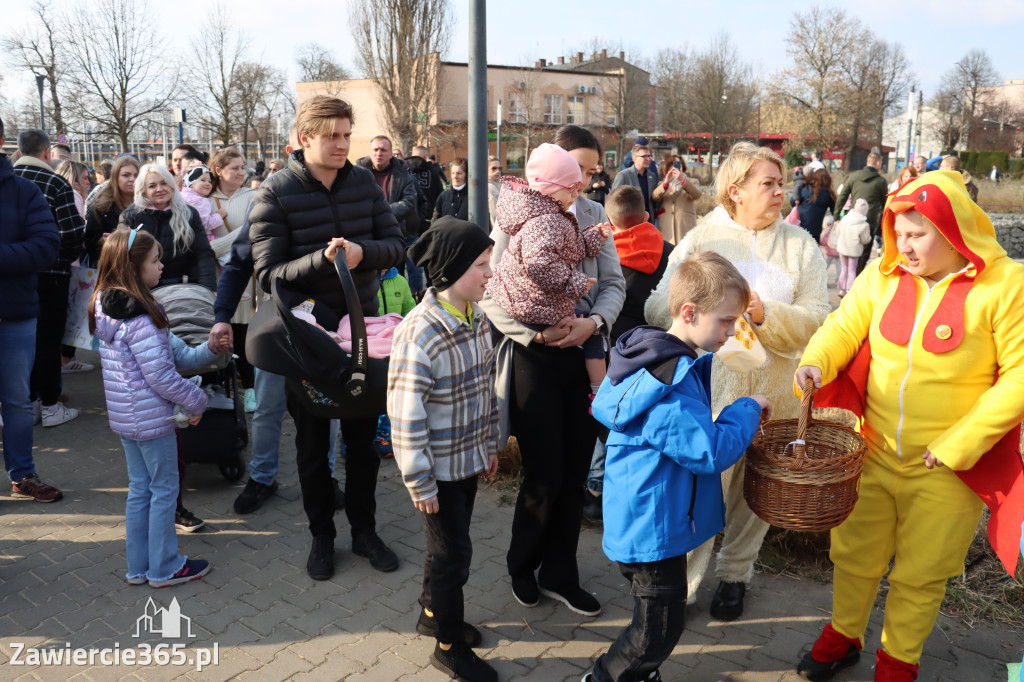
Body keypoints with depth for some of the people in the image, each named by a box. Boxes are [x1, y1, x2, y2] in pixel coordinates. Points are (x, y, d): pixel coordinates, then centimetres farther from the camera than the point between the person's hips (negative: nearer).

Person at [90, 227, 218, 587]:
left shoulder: (106, 308, 7)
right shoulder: (139, 319, -24)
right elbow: (161, 376, -22)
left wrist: (209, 349, -3)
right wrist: (196, 400, -8)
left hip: (124, 418, 9)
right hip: (152, 419, -9)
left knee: (139, 489, 18)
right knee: (164, 490, 6)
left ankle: (139, 567, 29)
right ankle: (165, 568, 19)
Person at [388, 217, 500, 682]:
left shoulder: (477, 317, -1)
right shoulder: (419, 332, -25)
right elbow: (406, 416, -23)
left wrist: (490, 446, 15)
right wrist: (421, 485, -17)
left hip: (469, 460, 7)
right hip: (439, 469, -7)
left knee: (448, 544, 23)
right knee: (453, 554, 7)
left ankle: (433, 613, 47)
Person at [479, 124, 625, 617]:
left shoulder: (593, 215, 9)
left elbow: (613, 283, 7)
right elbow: (490, 293, -8)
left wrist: (594, 322, -12)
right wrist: (536, 332, -18)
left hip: (583, 352, 4)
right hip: (533, 357, -4)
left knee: (575, 472, 9)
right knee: (545, 475, 0)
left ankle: (559, 575, 28)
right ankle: (522, 567, 29)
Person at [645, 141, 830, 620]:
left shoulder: (800, 244, 5)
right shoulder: (700, 239, 2)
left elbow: (816, 318, -4)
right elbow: (658, 307, -5)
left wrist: (765, 314, -20)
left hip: (775, 393, 2)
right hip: (711, 390, -2)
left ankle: (735, 573, 36)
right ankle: (679, 583, 17)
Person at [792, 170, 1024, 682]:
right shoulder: (883, 275, -3)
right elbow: (843, 329, 0)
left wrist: (962, 443, -16)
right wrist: (815, 362, -23)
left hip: (945, 469, -3)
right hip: (873, 453, 3)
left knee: (920, 575, 14)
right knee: (854, 554, 17)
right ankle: (843, 637, 43)